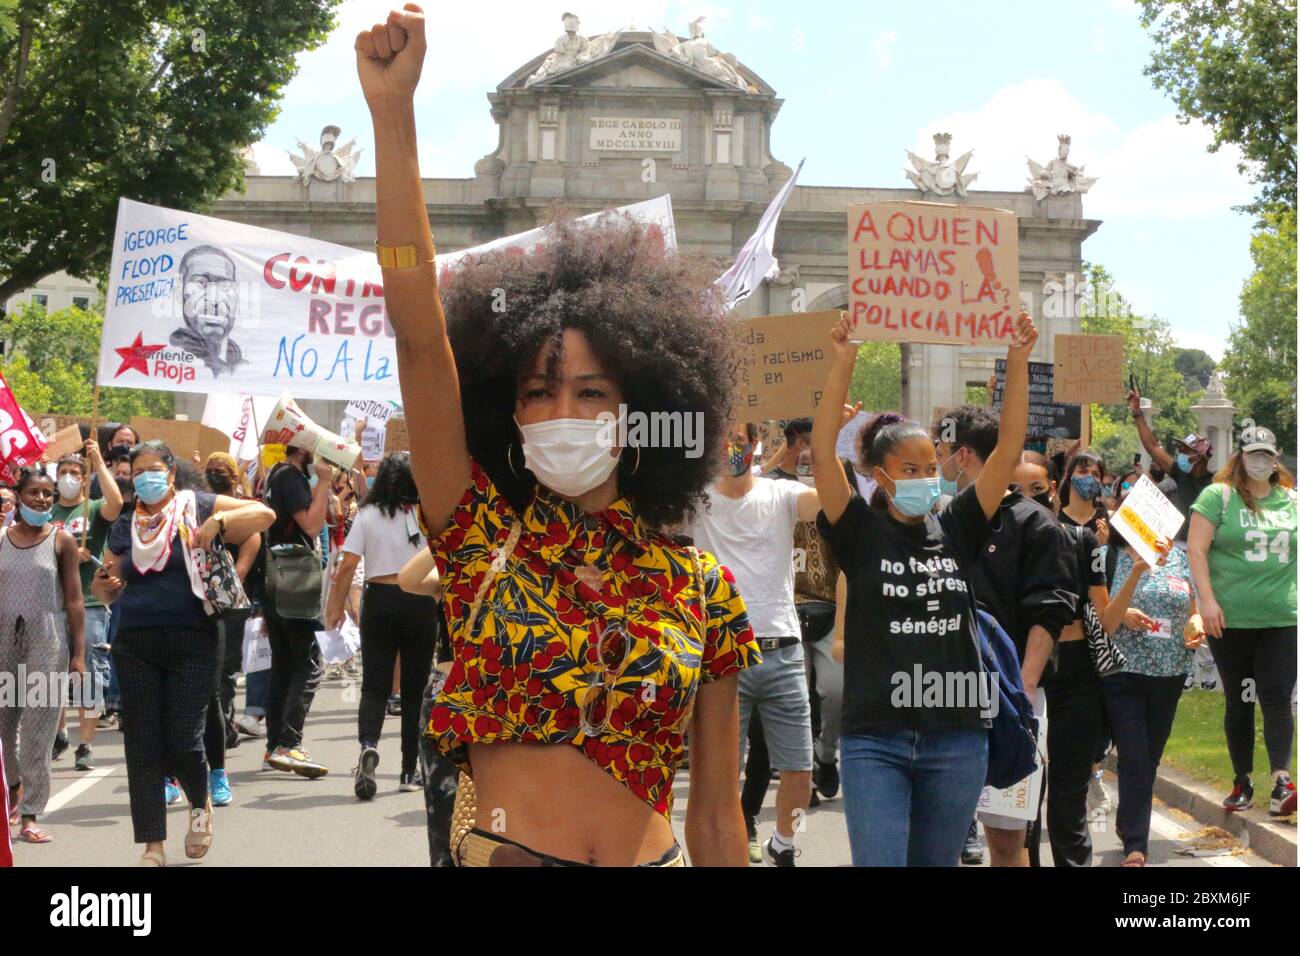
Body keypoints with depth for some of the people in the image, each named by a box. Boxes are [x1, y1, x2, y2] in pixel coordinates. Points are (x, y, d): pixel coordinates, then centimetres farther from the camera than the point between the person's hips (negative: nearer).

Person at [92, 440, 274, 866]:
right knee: (142, 745, 2)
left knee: (183, 740, -5)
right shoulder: (125, 526, 14)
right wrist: (103, 585, -3)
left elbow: (264, 514, -2)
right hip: (135, 646, 4)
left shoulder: (198, 507, 3)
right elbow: (108, 591, 20)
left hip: (192, 643, -4)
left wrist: (218, 522, -15)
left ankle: (201, 805, 27)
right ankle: (153, 846, 8)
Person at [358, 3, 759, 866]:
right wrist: (393, 114, -19)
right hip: (501, 849, -1)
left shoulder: (701, 589, 1)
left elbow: (715, 816, 4)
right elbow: (419, 334, -12)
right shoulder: (481, 537, -1)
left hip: (653, 855, 1)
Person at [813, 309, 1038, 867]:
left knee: (935, 863, 12)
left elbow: (1009, 449, 2)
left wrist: (1018, 362, -5)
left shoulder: (958, 531, 7)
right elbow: (822, 454, -11)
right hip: (875, 740, -3)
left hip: (958, 738, 3)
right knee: (879, 863, -10)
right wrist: (842, 364, -18)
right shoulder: (861, 533, 0)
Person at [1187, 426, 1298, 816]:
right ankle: (1242, 782, 17)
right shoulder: (1218, 496, 0)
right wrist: (1207, 600, -12)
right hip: (1230, 619, -2)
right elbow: (1196, 549, -4)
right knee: (1238, 702, 7)